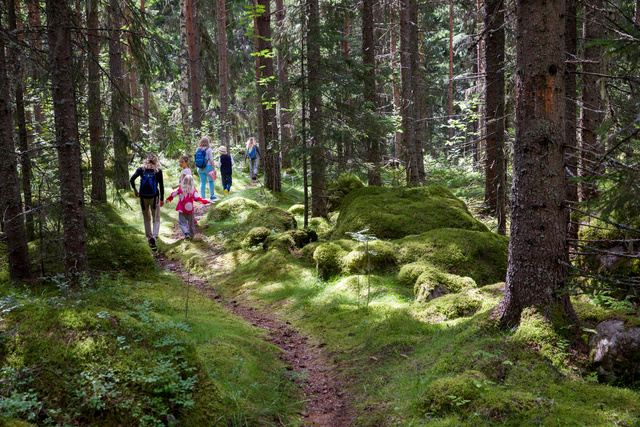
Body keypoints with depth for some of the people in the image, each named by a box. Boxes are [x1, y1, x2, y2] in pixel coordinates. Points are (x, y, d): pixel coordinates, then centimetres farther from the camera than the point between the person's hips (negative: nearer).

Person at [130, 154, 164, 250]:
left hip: (143, 197, 2)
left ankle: (149, 238, 22)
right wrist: (162, 199, 7)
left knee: (146, 219, 17)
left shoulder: (141, 169, 2)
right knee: (156, 219, 7)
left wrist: (135, 190, 5)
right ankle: (154, 236, -16)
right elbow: (161, 185, 0)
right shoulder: (158, 171, -1)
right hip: (154, 197, -2)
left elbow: (132, 179, -10)